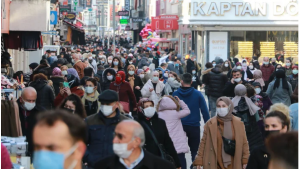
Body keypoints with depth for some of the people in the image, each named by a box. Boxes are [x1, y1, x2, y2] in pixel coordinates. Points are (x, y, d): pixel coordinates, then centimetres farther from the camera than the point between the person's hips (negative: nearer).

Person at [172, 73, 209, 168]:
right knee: (195, 150, 10)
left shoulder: (175, 94, -5)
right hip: (194, 126, -1)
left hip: (180, 126, 1)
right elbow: (204, 111, -7)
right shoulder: (198, 94, -7)